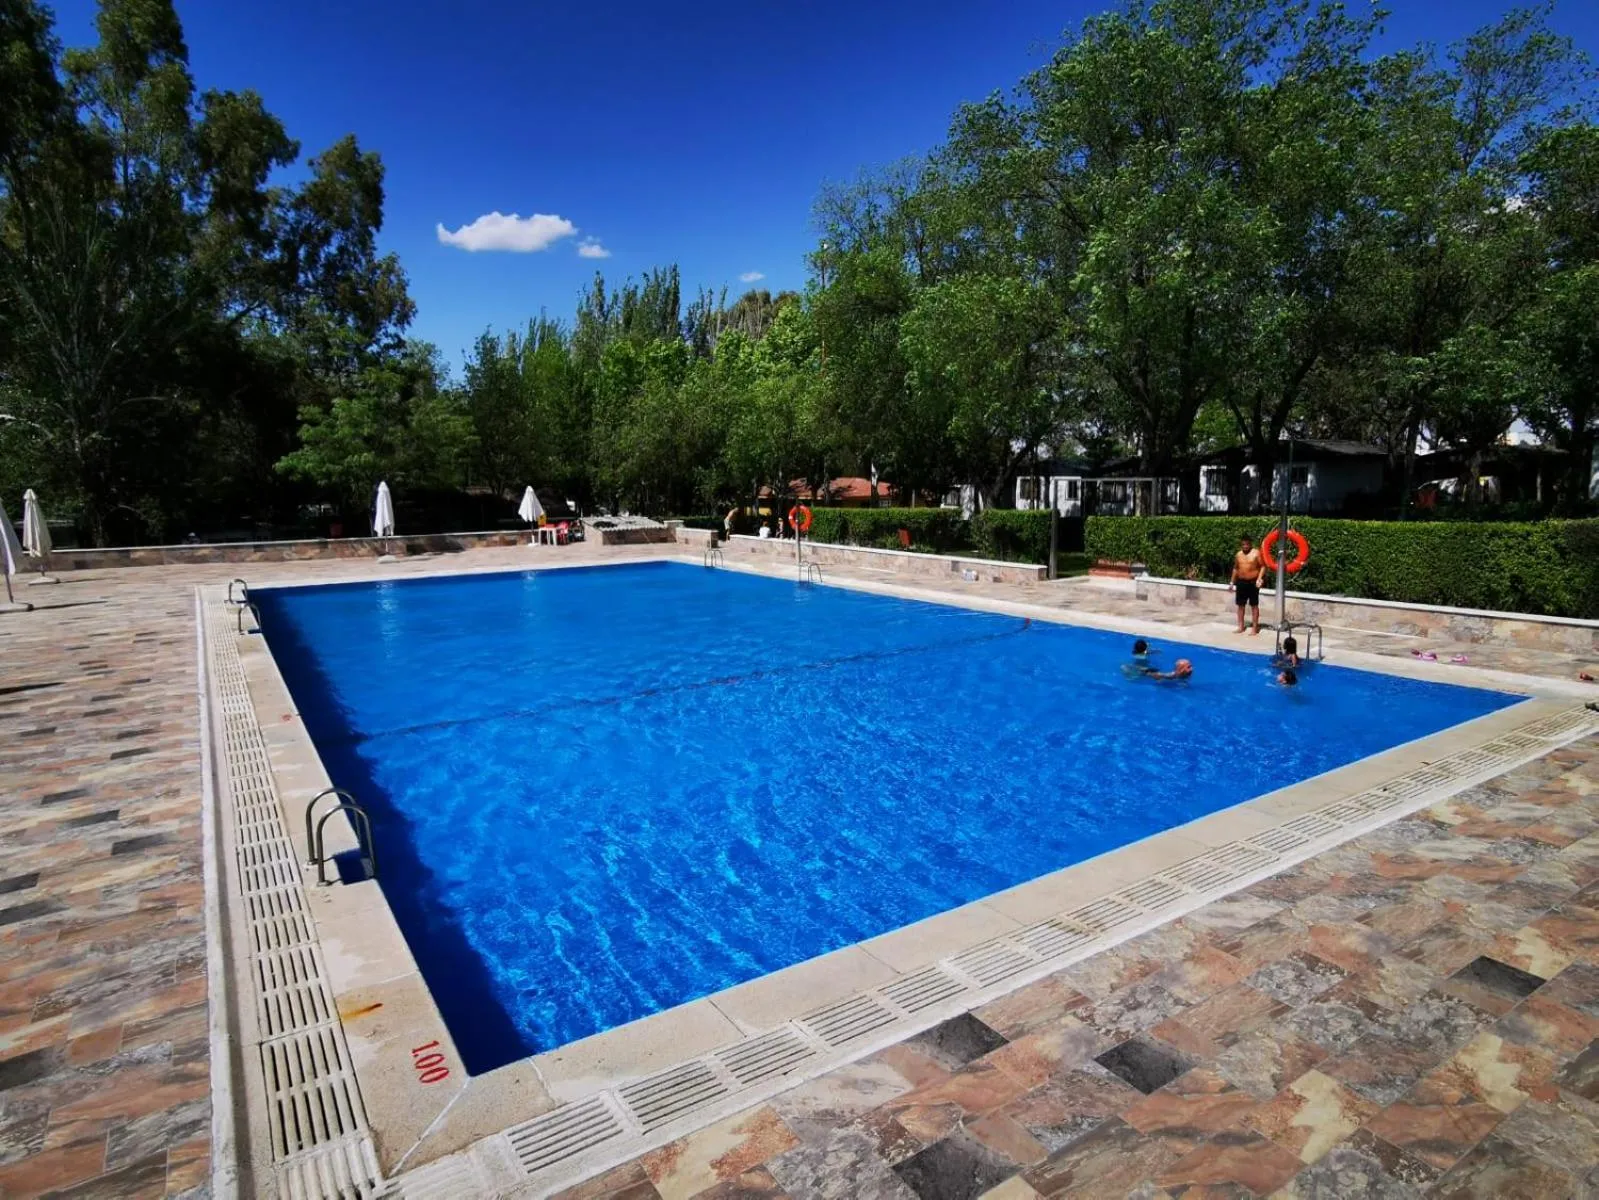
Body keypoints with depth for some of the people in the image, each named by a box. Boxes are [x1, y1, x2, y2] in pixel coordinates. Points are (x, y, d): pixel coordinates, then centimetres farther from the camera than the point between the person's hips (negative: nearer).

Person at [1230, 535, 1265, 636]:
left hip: (1252, 582, -5)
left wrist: (1259, 578, -19)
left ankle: (1255, 628, 3)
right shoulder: (1238, 554, 10)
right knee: (1240, 605, 8)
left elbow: (1263, 566, -8)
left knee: (1254, 605, -1)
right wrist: (1232, 581, 15)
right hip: (1241, 582, 5)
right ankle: (1241, 627, 17)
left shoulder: (1256, 553, -6)